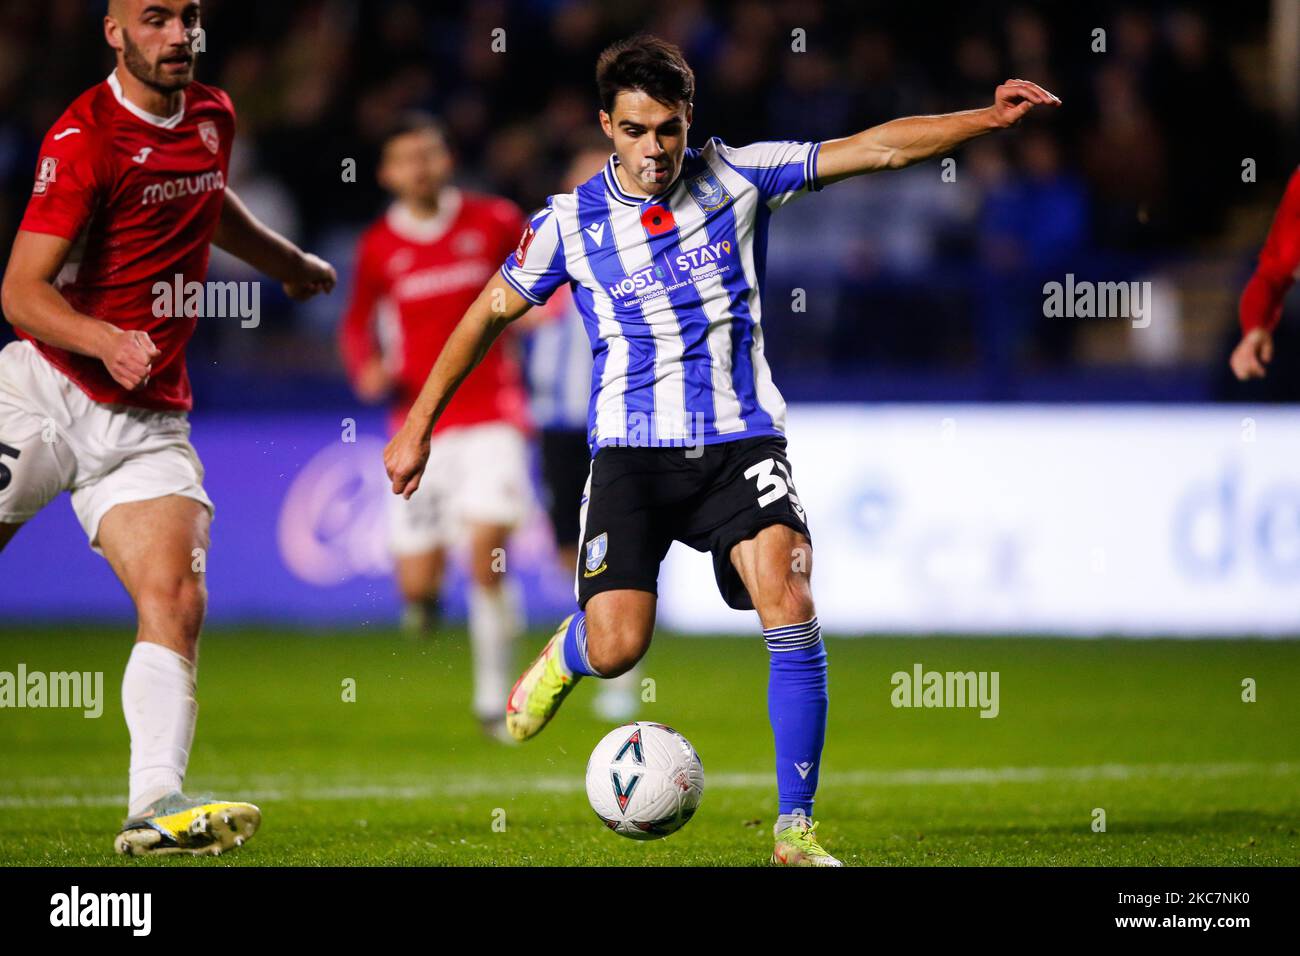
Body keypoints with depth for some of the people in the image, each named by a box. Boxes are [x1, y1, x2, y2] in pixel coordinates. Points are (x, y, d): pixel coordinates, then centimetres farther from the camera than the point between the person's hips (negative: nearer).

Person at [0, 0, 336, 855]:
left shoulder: (213, 118, 9)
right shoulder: (85, 138, -13)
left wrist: (290, 263, 45)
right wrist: (106, 341, -33)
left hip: (149, 423, 5)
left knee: (177, 601, -15)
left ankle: (157, 803, -25)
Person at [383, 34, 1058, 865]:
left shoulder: (737, 178, -1)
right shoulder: (571, 223, -1)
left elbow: (877, 147, -2)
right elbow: (494, 309, 12)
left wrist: (990, 118, -13)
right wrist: (419, 423, 13)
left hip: (741, 438, 1)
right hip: (633, 447, 0)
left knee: (791, 614, -20)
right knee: (618, 648, -15)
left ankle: (796, 830, -11)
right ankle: (564, 658, 26)